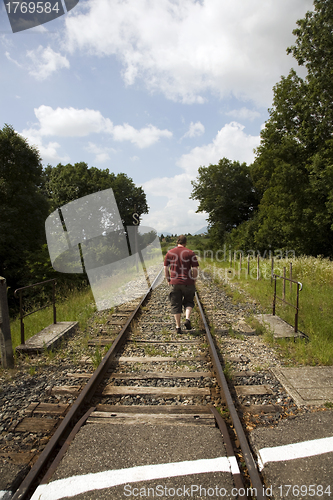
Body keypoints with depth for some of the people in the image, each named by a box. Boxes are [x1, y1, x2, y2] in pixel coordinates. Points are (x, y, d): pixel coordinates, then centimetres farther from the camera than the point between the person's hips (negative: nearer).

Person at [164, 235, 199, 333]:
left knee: (176, 305, 9)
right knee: (188, 302, 19)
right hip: (188, 283, -1)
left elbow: (165, 269, 4)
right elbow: (195, 269, -3)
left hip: (174, 283, 1)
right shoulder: (190, 253, 0)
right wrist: (194, 281, 11)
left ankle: (178, 327, 10)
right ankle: (187, 319, -3)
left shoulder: (170, 253, 4)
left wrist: (168, 281, 14)